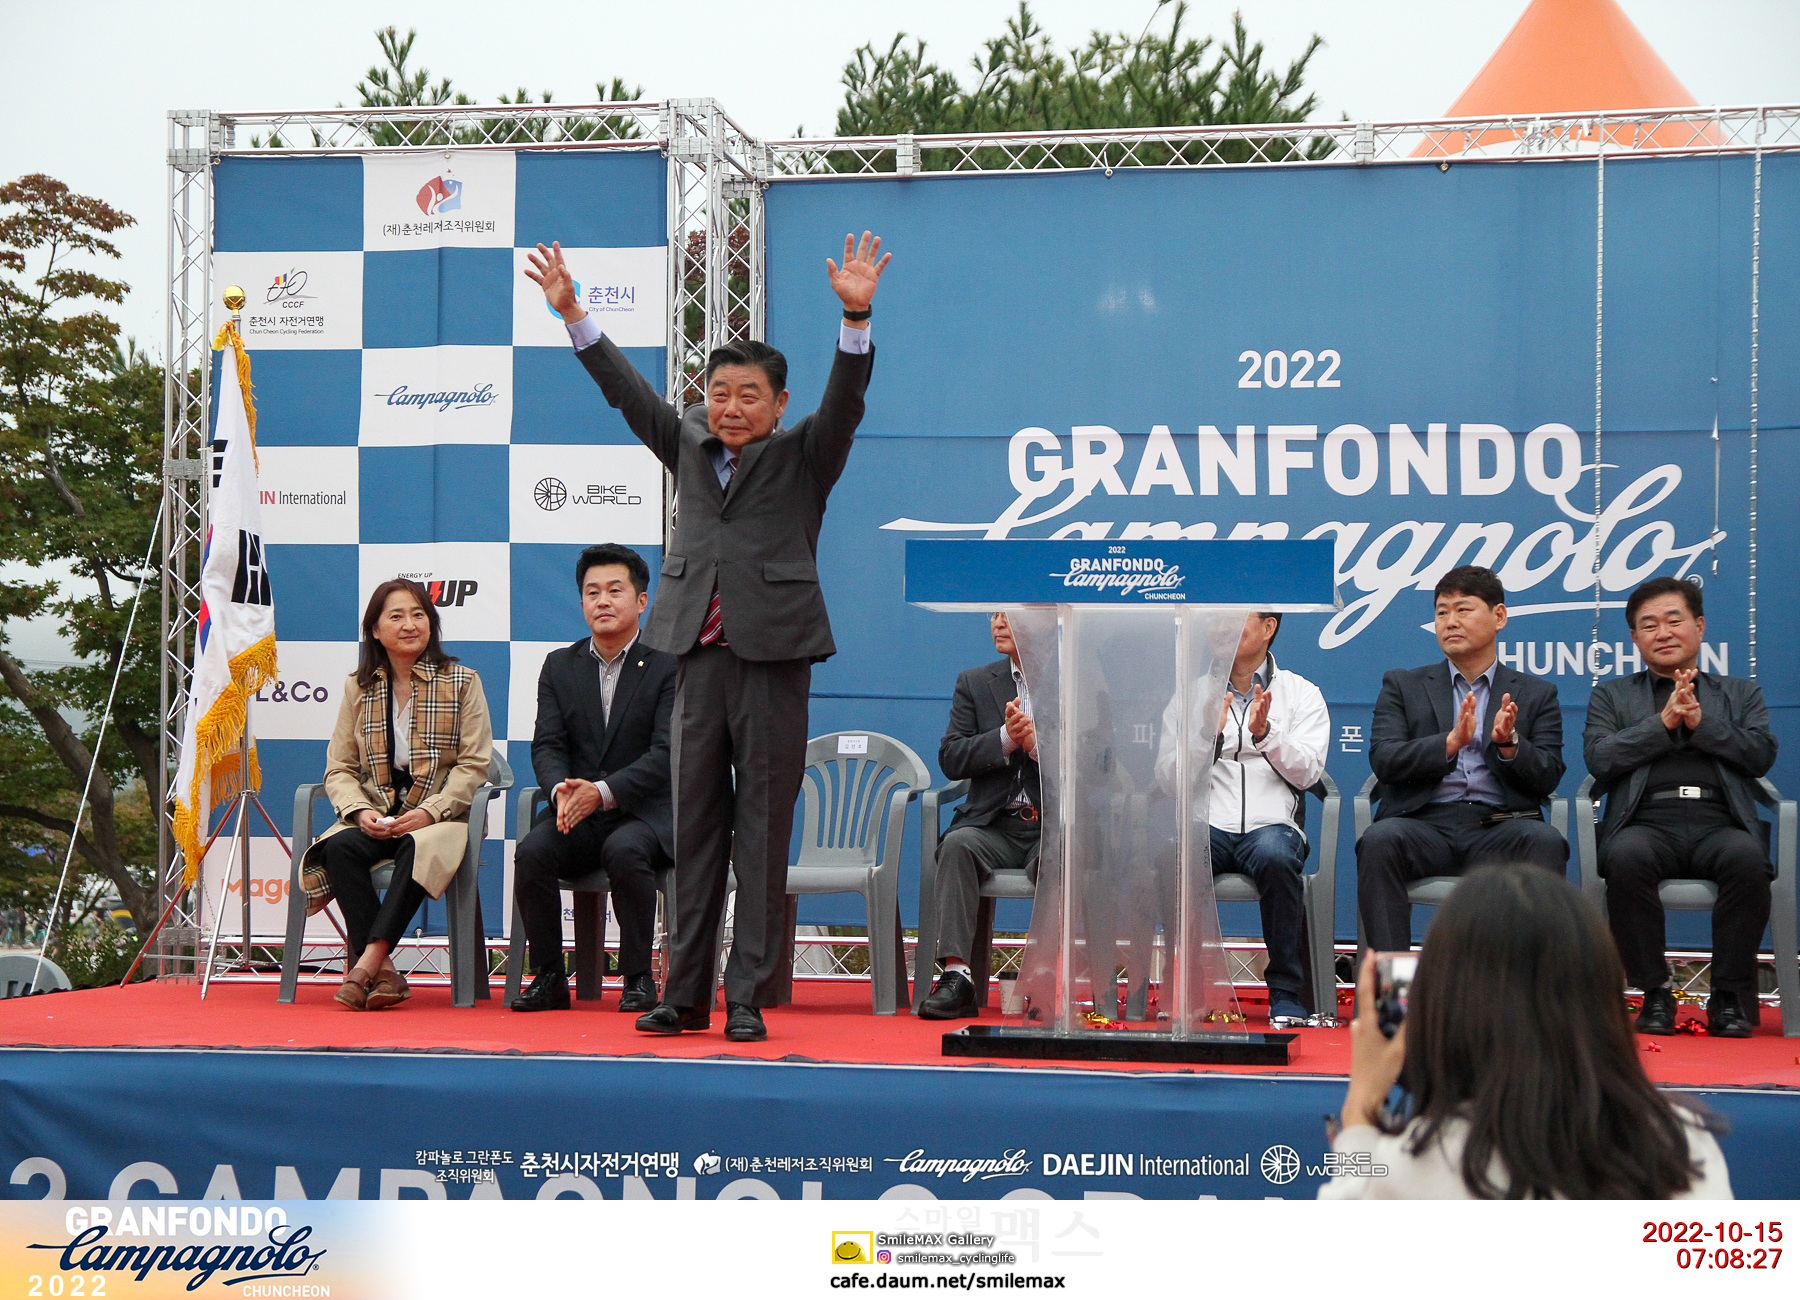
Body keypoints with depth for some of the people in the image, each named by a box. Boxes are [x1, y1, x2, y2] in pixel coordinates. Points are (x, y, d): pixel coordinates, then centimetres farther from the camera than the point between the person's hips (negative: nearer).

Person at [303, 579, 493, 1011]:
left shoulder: (461, 683, 4)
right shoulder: (358, 687, 12)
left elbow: (473, 765, -3)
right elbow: (339, 769, 9)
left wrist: (428, 812, -17)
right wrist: (360, 812, -12)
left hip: (440, 817, -2)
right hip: (376, 819, 3)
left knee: (418, 849, -36)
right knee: (340, 847, -29)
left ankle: (369, 961, -38)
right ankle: (384, 972, -34)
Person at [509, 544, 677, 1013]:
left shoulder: (668, 666, -2)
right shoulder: (559, 666, 12)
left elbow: (667, 752, -12)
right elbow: (547, 745, 3)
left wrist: (603, 792, -24)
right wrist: (562, 790, -20)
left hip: (646, 811, -4)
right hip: (578, 815, 4)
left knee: (624, 851, -35)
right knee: (531, 851, -26)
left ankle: (638, 977, -19)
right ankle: (549, 976, -11)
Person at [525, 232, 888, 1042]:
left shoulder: (803, 457, 4)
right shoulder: (689, 446, 14)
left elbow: (845, 398, -10)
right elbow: (627, 391, 16)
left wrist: (855, 316, -25)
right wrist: (571, 313, 10)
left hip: (772, 658, -4)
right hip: (700, 657, 4)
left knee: (761, 831, -1)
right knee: (693, 828, 7)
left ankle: (749, 997, 4)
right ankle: (686, 993, 13)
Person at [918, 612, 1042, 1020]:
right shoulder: (974, 683, 15)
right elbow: (951, 760, 3)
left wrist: (1037, 744, -15)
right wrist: (1007, 737, -12)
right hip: (995, 827, 2)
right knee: (958, 844, -30)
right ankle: (956, 975, -37)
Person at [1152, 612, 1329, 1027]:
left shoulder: (1301, 694, 14)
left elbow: (1307, 772, 0)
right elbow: (1168, 780, 8)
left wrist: (1265, 732, -16)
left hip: (1272, 824, -1)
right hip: (1206, 823, 1)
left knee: (1275, 855, -38)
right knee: (1171, 858, -35)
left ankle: (1286, 992, -26)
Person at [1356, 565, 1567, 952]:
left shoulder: (1536, 694, 19)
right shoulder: (1403, 685, 18)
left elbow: (1548, 778, 8)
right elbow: (1383, 761, 2)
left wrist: (1509, 743, -13)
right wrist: (1450, 742, -14)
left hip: (1499, 829, 1)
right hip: (1426, 824, 0)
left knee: (1545, 841, -33)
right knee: (1380, 839, -34)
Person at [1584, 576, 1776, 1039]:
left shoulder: (1740, 693, 26)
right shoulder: (1611, 695, 24)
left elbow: (1762, 754, 8)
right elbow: (1599, 758, 6)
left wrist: (1700, 720, -1)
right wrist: (1663, 722, -1)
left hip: (1719, 823, 1)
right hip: (1648, 822, 0)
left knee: (1748, 859, -36)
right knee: (1626, 857, -37)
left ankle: (1730, 994, -22)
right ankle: (1654, 992, -23)